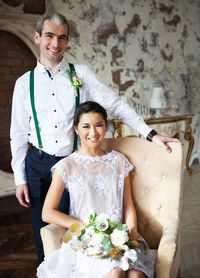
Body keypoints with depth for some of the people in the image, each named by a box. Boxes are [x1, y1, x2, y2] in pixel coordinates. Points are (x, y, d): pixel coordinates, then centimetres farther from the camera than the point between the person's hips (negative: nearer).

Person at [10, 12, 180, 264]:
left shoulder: (81, 74, 0)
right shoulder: (24, 83, 3)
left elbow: (115, 105, -1)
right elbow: (19, 134, 6)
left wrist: (150, 134, -8)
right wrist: (20, 179, 3)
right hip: (38, 165, 1)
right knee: (42, 235, 11)